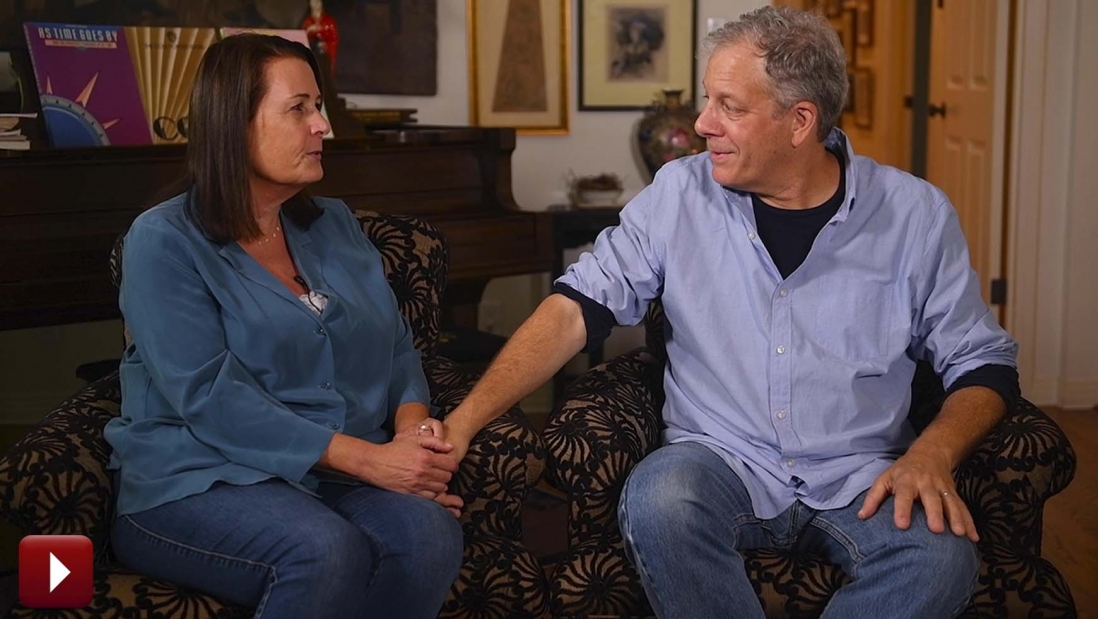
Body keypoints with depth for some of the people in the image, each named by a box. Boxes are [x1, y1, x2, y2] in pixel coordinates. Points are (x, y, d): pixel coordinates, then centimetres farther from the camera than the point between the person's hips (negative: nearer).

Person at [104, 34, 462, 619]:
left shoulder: (336, 225, 15)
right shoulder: (164, 241, -5)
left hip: (344, 472, 5)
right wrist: (367, 459, -22)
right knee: (327, 553, -35)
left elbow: (397, 347, 14)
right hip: (200, 481, -4)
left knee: (429, 534, -28)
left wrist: (414, 428, -10)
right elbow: (209, 395, -16)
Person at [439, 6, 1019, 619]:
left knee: (943, 556, -31)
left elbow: (984, 363, 4)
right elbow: (576, 309, -4)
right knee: (657, 501, -34)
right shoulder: (679, 193, 0)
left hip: (859, 478, 1)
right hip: (721, 465, 0)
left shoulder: (916, 213, -1)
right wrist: (462, 423, -15)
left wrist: (931, 455, -16)